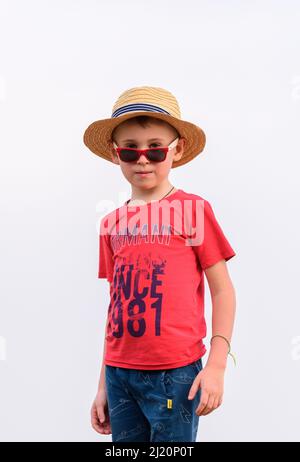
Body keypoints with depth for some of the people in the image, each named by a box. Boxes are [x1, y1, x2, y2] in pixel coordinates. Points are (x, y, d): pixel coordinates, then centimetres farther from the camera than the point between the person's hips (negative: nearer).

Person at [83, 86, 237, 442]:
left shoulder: (194, 209, -4)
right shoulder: (112, 224, 8)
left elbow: (222, 290, -3)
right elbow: (116, 303, 12)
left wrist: (216, 364, -12)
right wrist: (104, 384, 13)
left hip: (175, 372, -4)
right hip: (120, 374, 4)